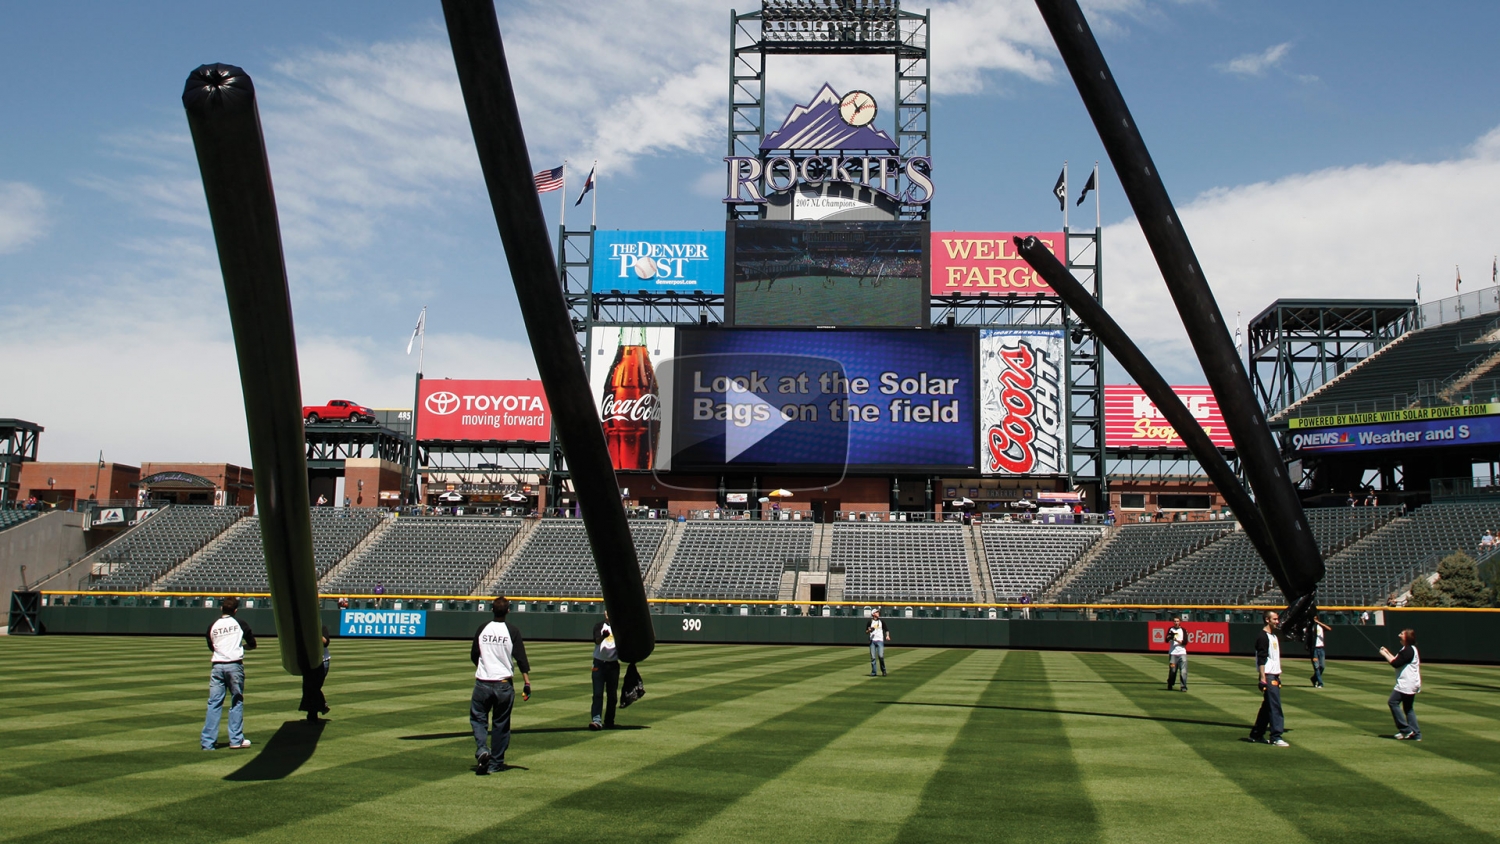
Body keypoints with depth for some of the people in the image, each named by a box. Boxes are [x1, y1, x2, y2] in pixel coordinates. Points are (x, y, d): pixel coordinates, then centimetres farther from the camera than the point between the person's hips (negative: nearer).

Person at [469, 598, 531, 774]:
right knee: (501, 724, 9)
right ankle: (495, 764, 14)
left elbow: (473, 656, 9)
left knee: (478, 718, 13)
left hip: (482, 683, 1)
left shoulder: (482, 630, 0)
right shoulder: (512, 632, -5)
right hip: (504, 684, -1)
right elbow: (521, 659, -10)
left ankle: (482, 750, -12)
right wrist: (527, 682, -8)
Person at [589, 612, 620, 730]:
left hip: (613, 664, 3)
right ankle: (596, 720, -16)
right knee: (598, 694, -9)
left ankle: (609, 722, 15)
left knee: (612, 695, 7)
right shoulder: (600, 626, 0)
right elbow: (597, 640, -18)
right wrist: (603, 636, -39)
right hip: (599, 664, -3)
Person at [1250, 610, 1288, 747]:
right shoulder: (1263, 636, -12)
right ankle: (1275, 737, -9)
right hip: (1268, 676, -10)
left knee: (1267, 706, 12)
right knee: (1275, 706, -11)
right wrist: (1263, 678, -23)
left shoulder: (1275, 635, 17)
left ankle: (1256, 734, 19)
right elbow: (1261, 659, -18)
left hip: (1275, 675, 10)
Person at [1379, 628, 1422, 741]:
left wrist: (1385, 654, -10)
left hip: (1406, 684, -11)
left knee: (1393, 702, -10)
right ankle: (1416, 734, 10)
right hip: (1411, 684, 11)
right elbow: (1398, 661, 21)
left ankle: (1405, 729, -9)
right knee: (1408, 708, 12)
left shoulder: (1408, 650, -16)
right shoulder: (1411, 649, 17)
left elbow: (1395, 663, -20)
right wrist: (1388, 653, 15)